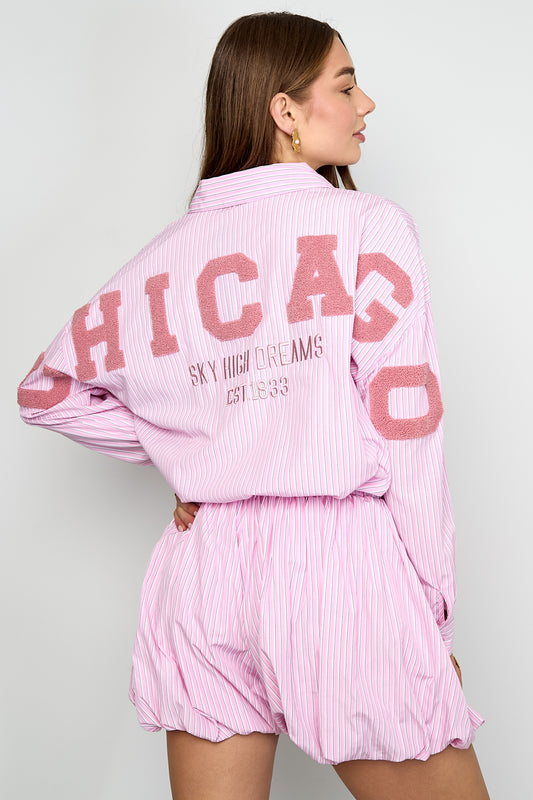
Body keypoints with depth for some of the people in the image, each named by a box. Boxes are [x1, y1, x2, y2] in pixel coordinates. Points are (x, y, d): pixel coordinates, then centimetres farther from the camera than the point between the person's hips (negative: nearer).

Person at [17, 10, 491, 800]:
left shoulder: (170, 254, 8)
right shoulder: (368, 227, -5)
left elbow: (46, 389, 15)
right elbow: (406, 430, -9)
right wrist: (434, 610, 0)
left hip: (205, 565, 5)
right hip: (341, 560, -4)